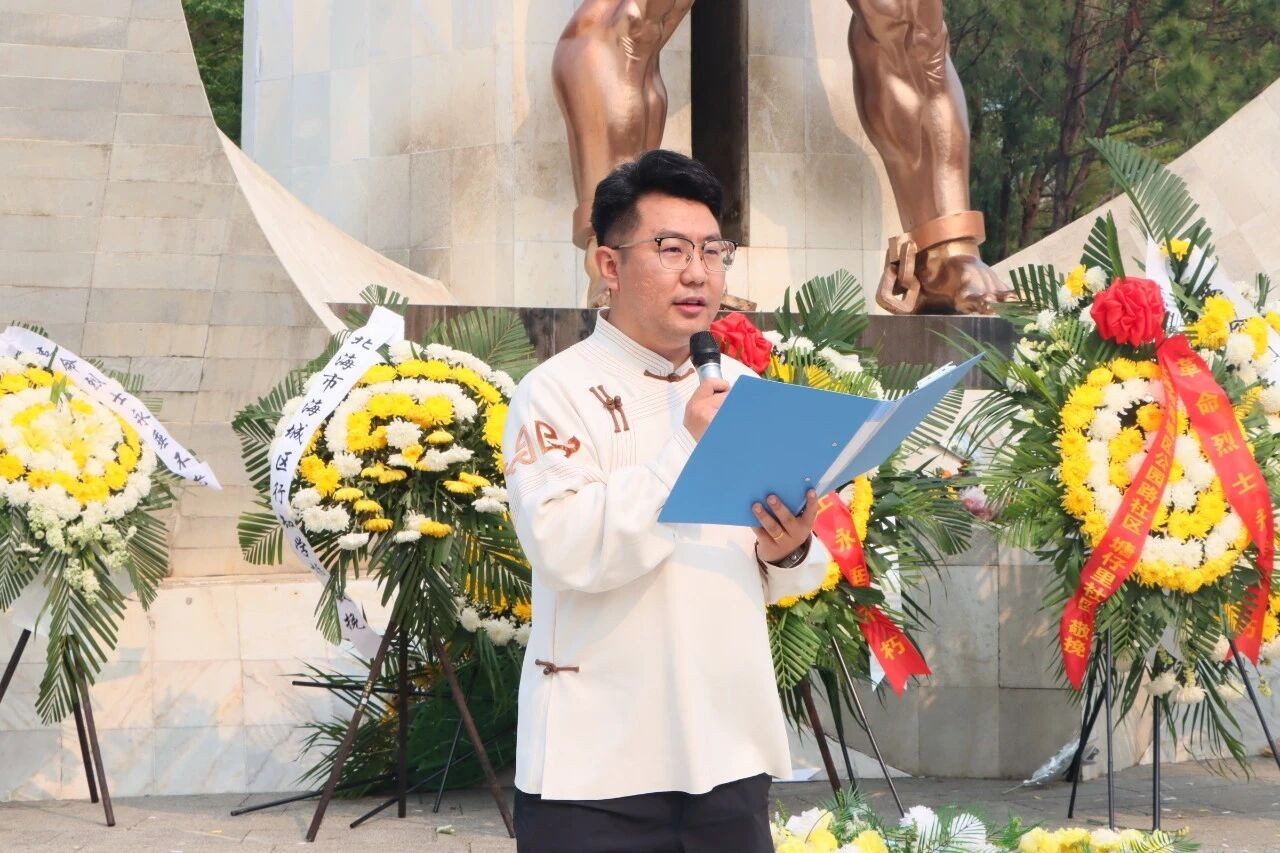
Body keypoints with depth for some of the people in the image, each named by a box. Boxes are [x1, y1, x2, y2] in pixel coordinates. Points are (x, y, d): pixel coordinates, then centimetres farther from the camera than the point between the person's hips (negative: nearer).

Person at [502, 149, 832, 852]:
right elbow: (564, 549, -20)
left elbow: (785, 576, 16)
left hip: (730, 754, 5)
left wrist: (791, 552, -7)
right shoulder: (558, 391, -5)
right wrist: (688, 447, -20)